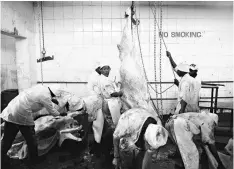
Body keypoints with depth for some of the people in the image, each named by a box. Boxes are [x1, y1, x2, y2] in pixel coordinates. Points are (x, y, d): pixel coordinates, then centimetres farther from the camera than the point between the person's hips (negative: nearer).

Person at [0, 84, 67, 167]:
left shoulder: (41, 86, 6)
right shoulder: (46, 97, -15)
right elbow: (52, 111, -1)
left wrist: (52, 100, 37)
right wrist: (61, 114, 16)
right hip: (23, 115, -8)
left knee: (7, 138, 18)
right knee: (31, 140, 11)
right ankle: (34, 160, 27)